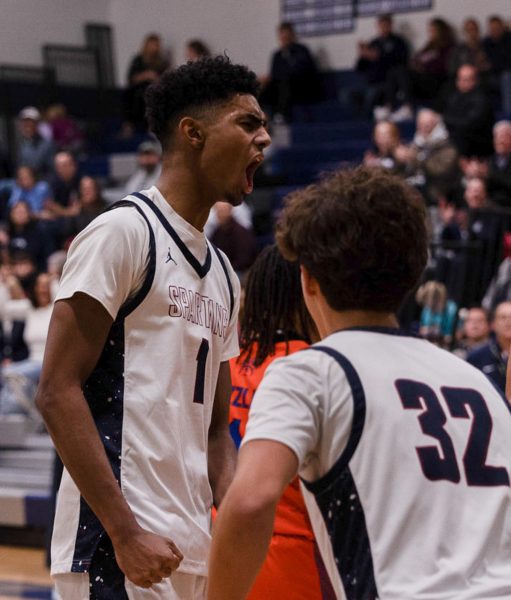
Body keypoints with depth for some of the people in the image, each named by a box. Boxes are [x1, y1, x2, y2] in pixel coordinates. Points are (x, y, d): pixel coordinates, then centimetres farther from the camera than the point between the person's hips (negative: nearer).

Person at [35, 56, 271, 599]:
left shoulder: (223, 276, 19)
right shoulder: (121, 232, -7)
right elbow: (58, 391, -14)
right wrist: (126, 533, -19)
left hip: (191, 553, 9)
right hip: (115, 552, -9)